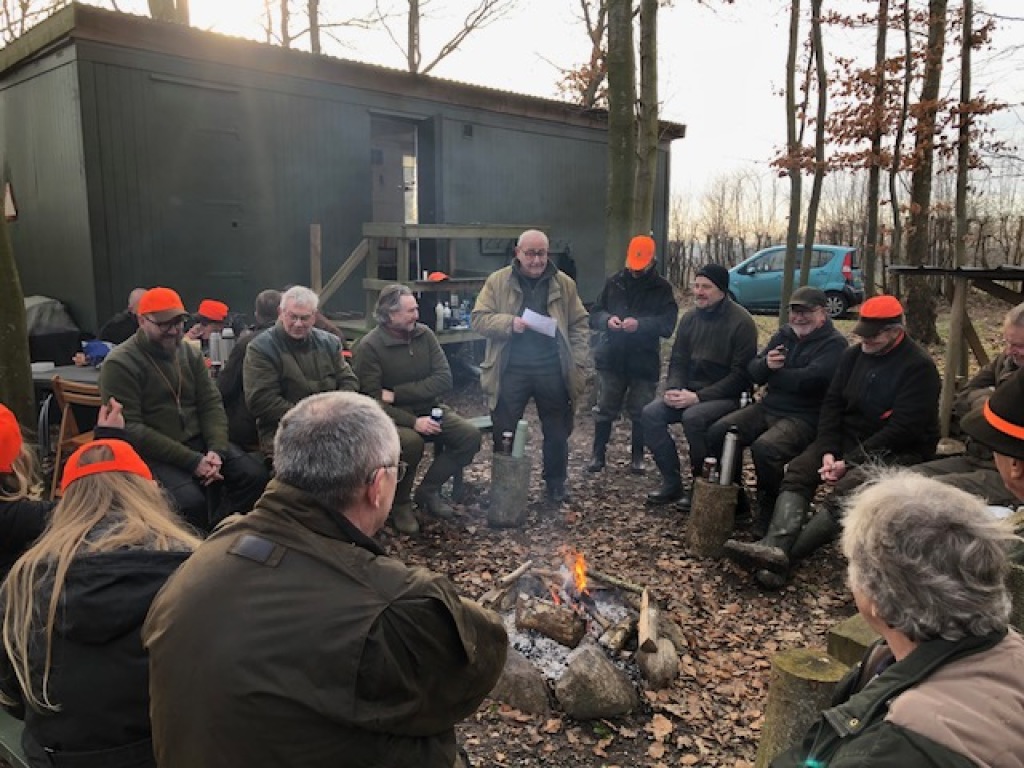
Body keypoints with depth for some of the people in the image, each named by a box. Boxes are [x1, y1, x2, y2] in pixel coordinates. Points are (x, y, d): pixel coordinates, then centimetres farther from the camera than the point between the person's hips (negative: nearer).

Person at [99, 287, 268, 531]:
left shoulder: (190, 353, 9)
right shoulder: (119, 364, -10)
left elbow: (211, 404, 6)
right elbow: (130, 429, -17)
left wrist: (217, 450, -14)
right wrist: (191, 461, -22)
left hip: (198, 441, 6)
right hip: (152, 453, -6)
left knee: (255, 474, -14)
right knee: (191, 501, -31)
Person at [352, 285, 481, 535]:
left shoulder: (424, 334, 0)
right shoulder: (369, 346, -13)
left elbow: (444, 380, -8)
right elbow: (373, 400, -17)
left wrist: (397, 394, -17)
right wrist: (413, 422, -28)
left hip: (429, 410, 5)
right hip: (393, 417, -5)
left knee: (470, 435, -17)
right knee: (410, 442, -36)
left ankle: (428, 490, 2)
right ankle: (399, 503, -9)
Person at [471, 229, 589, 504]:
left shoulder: (564, 283, 6)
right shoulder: (498, 281, 0)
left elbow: (579, 324, 8)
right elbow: (478, 318, -2)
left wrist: (577, 363, -1)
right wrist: (509, 323, -19)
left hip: (552, 370, 2)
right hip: (511, 370, -1)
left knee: (557, 432, 12)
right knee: (504, 432, 6)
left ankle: (556, 483, 31)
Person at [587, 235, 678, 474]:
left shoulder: (662, 288, -1)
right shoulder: (614, 282, 7)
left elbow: (668, 324, -10)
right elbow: (594, 315, 6)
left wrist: (640, 324, -25)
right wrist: (607, 320, -16)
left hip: (644, 362, -2)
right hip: (612, 359, 2)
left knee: (641, 412, 5)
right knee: (605, 409, 7)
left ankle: (637, 457, 21)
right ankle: (598, 454, 20)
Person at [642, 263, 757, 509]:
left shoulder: (741, 322, -11)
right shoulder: (690, 318, 8)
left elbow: (740, 375, -15)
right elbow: (678, 361, 11)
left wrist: (699, 397, -22)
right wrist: (674, 389, -11)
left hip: (725, 396, -6)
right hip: (690, 391, 6)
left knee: (693, 417, -34)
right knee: (651, 413, -18)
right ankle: (672, 483, -7)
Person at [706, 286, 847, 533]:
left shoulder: (834, 343, -6)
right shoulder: (784, 334, 15)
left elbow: (809, 379, -22)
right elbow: (752, 371, 8)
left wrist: (772, 374, -7)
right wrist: (766, 364, -16)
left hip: (804, 417, -7)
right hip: (767, 408, 7)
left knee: (764, 448, -32)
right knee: (717, 433, -11)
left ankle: (767, 512, -8)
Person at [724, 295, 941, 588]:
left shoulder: (919, 366, -13)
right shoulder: (854, 355, 7)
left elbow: (903, 429, -19)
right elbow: (832, 403, 4)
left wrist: (849, 461, -20)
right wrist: (828, 451, -12)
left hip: (899, 451, -6)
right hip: (850, 438, 6)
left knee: (850, 486, -34)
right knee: (799, 469, -19)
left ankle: (780, 553, -38)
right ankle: (774, 547, -40)